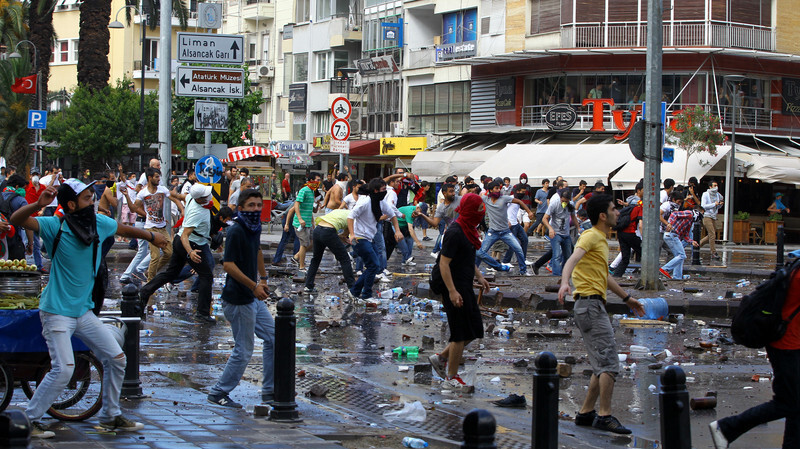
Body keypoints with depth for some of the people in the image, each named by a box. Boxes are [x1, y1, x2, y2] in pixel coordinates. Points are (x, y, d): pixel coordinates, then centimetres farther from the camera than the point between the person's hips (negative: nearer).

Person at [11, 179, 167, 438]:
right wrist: (39, 205, -45)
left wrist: (151, 237, 38)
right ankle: (29, 420, 0)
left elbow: (125, 230, 22)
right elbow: (17, 220, -27)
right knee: (63, 368, -16)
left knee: (116, 358, 7)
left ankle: (110, 417, 22)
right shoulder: (56, 227, -16)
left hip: (83, 311, 7)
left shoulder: (100, 223, 1)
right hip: (57, 312, -7)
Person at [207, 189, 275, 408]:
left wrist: (263, 278, 26)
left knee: (272, 338, 14)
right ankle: (218, 392, 12)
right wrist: (254, 286, -26)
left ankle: (269, 391, 22)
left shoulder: (255, 228, 9)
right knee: (243, 351, -2)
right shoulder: (236, 231, -19)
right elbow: (228, 265, -25)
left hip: (253, 298, 10)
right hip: (238, 299, -10)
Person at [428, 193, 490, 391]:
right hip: (455, 287, -10)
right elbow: (444, 264, -22)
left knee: (474, 330, 13)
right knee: (461, 334, -2)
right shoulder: (455, 232, -20)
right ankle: (452, 378, 10)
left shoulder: (467, 230, 9)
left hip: (465, 286, 10)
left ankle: (441, 358, 24)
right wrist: (452, 291, -25)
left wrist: (479, 276, 18)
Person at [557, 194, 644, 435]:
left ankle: (586, 413, 17)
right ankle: (604, 416, -13)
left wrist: (627, 298, 40)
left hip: (594, 305, 10)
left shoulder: (601, 239, 22)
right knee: (609, 363, -13)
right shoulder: (591, 236, -9)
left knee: (602, 365, 13)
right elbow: (573, 259, -27)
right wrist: (565, 282, -46)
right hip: (590, 304, -10)